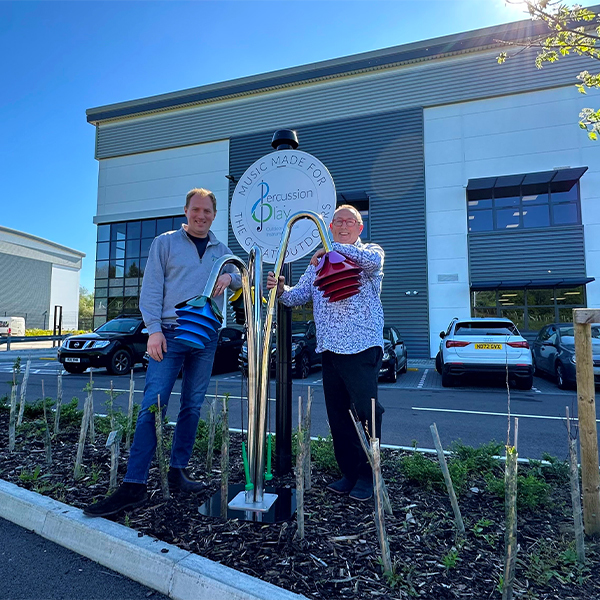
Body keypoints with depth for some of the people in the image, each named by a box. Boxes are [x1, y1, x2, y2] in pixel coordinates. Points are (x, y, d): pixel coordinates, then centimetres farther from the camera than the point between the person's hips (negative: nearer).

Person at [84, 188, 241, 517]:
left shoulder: (222, 250, 16)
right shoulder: (165, 242, 6)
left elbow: (240, 280, 20)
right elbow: (151, 288, -1)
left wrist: (230, 276, -4)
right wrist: (154, 329, -11)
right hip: (170, 333, -3)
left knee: (192, 407, 8)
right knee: (152, 406, -8)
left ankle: (178, 472, 21)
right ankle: (134, 485, -2)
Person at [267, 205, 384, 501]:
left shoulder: (369, 252, 5)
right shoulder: (318, 263, 20)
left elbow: (373, 261, -22)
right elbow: (300, 295, 11)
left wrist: (335, 248, -22)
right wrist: (280, 289, -9)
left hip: (362, 347, -5)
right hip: (329, 349, 6)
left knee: (366, 411, 0)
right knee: (338, 415, 11)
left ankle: (367, 476, 18)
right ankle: (349, 473, 26)